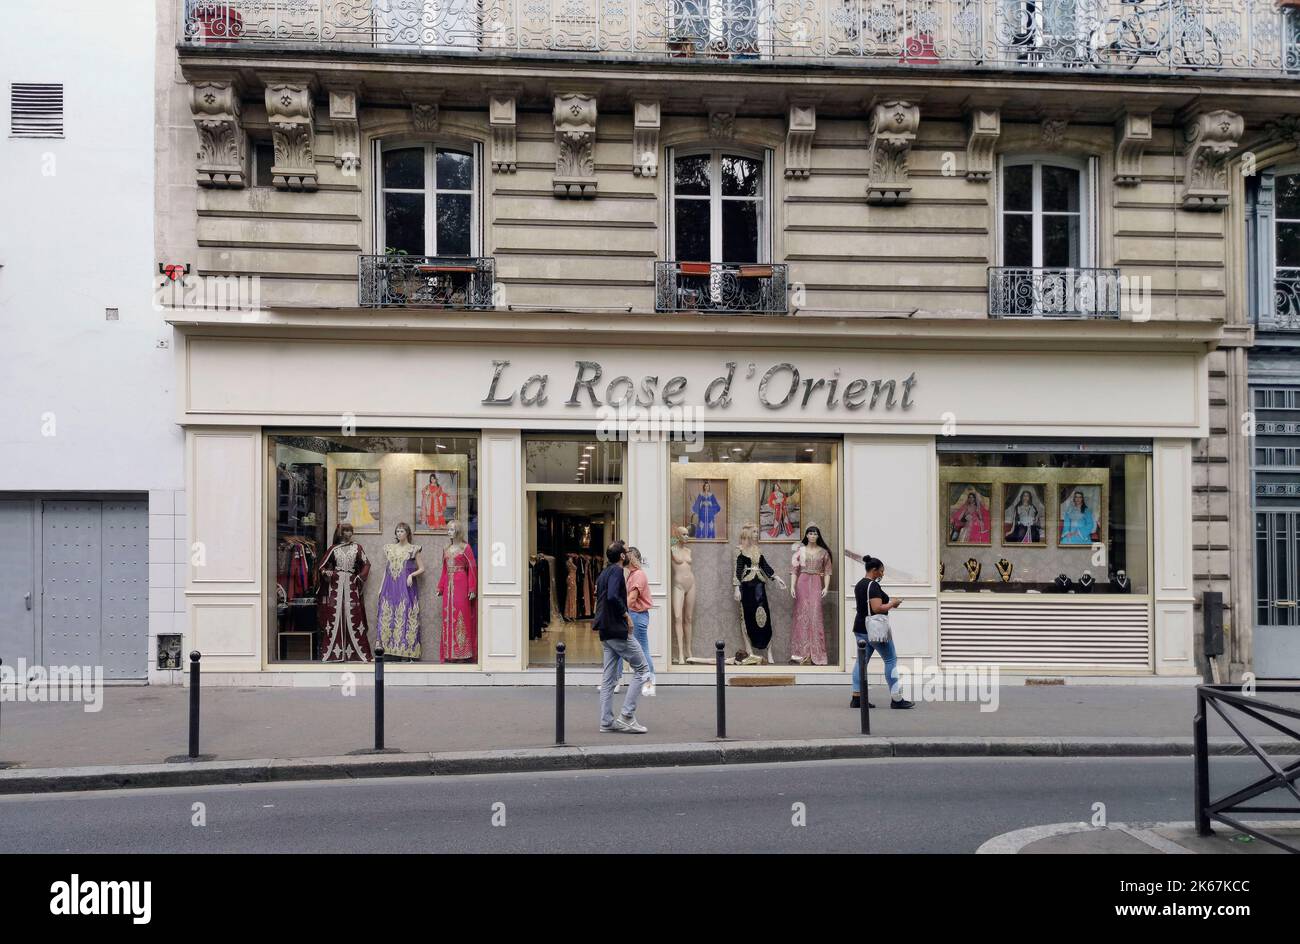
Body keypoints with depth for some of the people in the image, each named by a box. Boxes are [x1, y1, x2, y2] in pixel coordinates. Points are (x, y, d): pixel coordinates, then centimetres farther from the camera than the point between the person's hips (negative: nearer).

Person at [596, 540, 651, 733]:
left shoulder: (604, 573, 18)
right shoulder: (616, 571, -11)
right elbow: (613, 596, -26)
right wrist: (626, 615, -15)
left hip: (606, 633, 10)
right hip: (618, 630, -10)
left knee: (609, 677, 9)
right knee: (642, 669, -2)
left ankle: (607, 722, 10)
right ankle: (627, 716, -6)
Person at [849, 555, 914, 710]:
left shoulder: (859, 585, 13)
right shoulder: (873, 586, -17)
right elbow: (877, 608, -25)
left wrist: (889, 604, 15)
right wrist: (893, 603, -9)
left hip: (860, 628, 9)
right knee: (891, 660, -1)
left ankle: (856, 698, 5)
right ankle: (896, 699, 1)